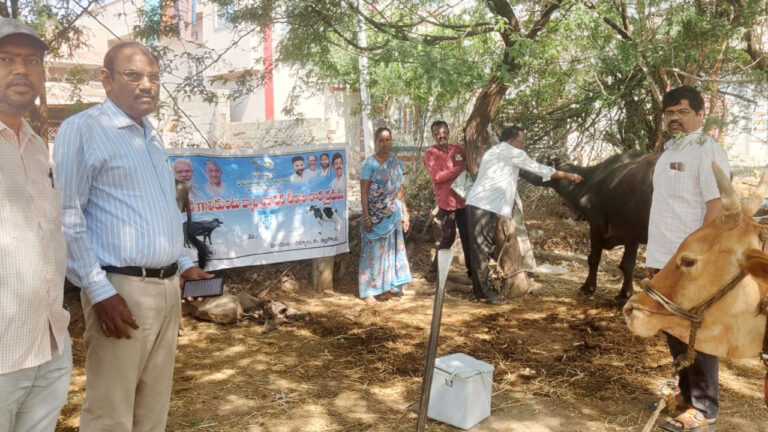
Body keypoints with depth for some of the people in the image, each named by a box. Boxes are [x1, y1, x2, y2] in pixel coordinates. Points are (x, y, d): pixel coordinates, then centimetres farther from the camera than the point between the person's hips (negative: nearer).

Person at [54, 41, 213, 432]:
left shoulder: (153, 136, 16)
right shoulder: (83, 129, -8)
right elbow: (67, 219, -14)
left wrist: (183, 265, 17)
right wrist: (100, 293, -18)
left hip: (167, 287, 8)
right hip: (121, 289, -7)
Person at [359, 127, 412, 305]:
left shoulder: (396, 162, 7)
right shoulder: (369, 163, -7)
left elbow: (400, 189, 11)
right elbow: (363, 192, -9)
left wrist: (405, 213, 8)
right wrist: (366, 217, -14)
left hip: (393, 215, 5)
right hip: (375, 215, -5)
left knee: (391, 250, 9)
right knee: (373, 251, 0)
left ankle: (387, 289, 20)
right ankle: (369, 292, 8)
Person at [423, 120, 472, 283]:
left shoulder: (459, 150, 9)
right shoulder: (430, 153, -6)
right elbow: (436, 176, -18)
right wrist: (459, 169, -19)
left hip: (463, 199, 5)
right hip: (446, 201, -5)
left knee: (467, 235, 10)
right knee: (448, 238, 0)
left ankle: (472, 269, 23)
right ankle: (433, 271, 14)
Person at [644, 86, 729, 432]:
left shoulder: (707, 151, -10)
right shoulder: (668, 153, 15)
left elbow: (718, 208, -17)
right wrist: (654, 256, 16)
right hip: (666, 262, 8)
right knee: (675, 332, 15)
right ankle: (687, 395, 28)